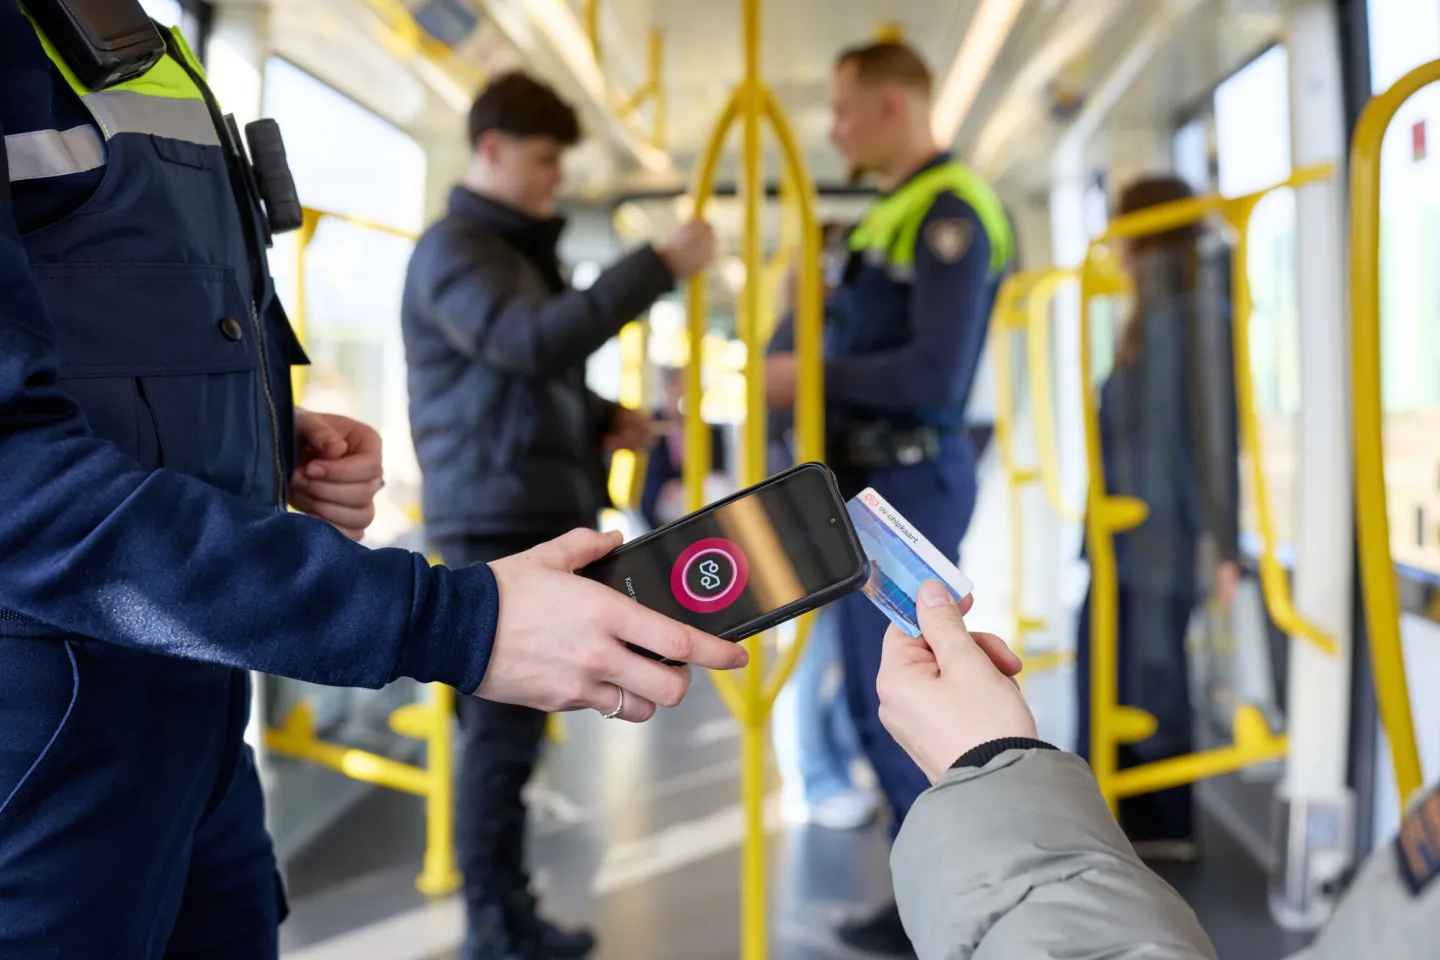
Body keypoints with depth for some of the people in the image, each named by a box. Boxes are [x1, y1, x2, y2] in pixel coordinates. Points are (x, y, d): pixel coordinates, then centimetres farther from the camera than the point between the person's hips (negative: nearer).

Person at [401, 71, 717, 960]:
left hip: (544, 515, 9)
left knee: (517, 722, 12)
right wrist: (656, 266, -24)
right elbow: (531, 344, -26)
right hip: (496, 520, -9)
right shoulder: (451, 251, -7)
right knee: (504, 724, -6)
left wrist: (606, 420, 9)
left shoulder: (523, 251, 22)